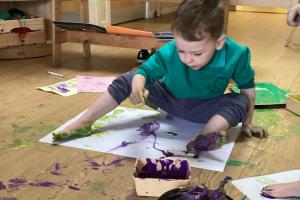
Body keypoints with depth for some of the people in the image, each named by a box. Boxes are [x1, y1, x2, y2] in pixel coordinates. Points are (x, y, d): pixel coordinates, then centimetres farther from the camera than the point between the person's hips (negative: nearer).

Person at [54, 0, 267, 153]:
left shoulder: (235, 55, -31)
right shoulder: (169, 52, -32)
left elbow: (248, 88, -14)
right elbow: (145, 70, -21)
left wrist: (247, 123, -5)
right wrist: (138, 83, -47)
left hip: (202, 109, 0)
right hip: (169, 98, 1)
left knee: (239, 103, -29)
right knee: (126, 80, -14)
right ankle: (85, 122, -9)